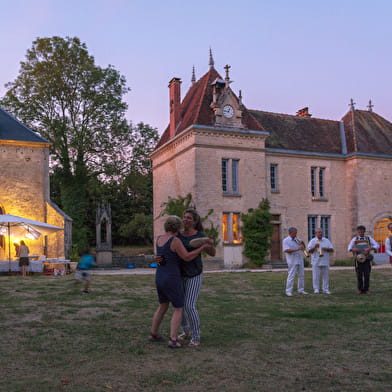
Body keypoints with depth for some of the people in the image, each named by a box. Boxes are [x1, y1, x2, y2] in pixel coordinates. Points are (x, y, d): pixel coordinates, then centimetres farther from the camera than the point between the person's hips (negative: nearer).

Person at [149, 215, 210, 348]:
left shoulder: (159, 238, 6)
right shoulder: (175, 240, -18)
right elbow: (187, 257, -18)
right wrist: (203, 247, -12)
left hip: (160, 278, 8)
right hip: (172, 280, -8)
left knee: (163, 306, 24)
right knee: (178, 310, 5)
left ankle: (153, 334, 29)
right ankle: (173, 340, -2)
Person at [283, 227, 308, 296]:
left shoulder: (297, 239, 15)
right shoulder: (286, 240, -5)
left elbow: (303, 248, 17)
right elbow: (286, 250, -18)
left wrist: (302, 243, -3)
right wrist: (296, 249, -22)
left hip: (300, 260, 7)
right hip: (292, 261, -7)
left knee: (301, 275, 8)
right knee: (291, 276, -7)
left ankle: (301, 290, 16)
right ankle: (288, 291, -3)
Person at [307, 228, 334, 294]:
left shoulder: (326, 240, 10)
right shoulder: (312, 241, 3)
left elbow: (332, 249, 7)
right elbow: (309, 251, -4)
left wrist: (326, 249, -12)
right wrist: (315, 247, -19)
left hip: (325, 262, 3)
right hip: (316, 262, -3)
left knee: (326, 276, 5)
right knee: (316, 276, -3)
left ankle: (326, 289, 13)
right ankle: (316, 289, 5)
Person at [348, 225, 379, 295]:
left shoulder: (369, 238, 3)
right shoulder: (355, 239, 3)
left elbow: (377, 246, -6)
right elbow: (349, 248, -1)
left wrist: (369, 248, -24)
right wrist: (353, 249, -25)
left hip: (366, 259, 0)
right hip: (358, 259, 0)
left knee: (367, 275, -3)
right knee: (359, 275, 1)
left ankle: (366, 289, 9)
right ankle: (360, 289, 15)